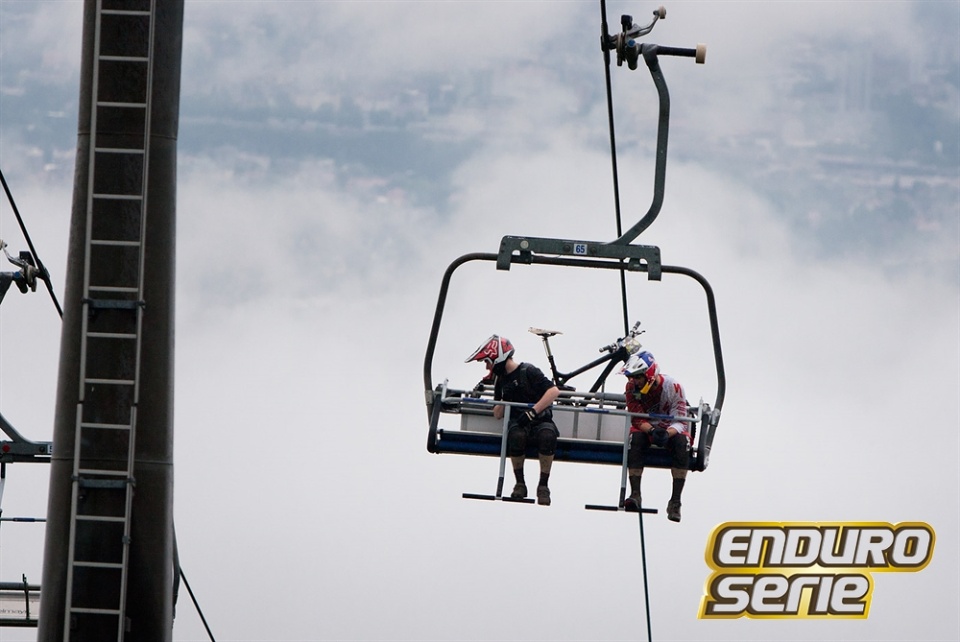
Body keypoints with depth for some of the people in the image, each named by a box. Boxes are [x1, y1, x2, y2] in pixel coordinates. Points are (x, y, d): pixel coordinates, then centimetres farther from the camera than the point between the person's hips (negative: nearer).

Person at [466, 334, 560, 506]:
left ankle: (543, 486, -25)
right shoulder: (501, 379, 12)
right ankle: (520, 484, -20)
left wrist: (533, 411, -24)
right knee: (516, 435, -35)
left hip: (540, 420, -3)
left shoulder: (528, 371, -7)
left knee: (548, 435, -39)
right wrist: (504, 398, -8)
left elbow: (554, 390, -18)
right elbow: (498, 415, 11)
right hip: (518, 422, 3)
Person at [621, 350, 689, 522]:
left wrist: (667, 434, -44)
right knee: (635, 438, -32)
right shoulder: (632, 387, -14)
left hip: (671, 429, -1)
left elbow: (680, 422, -22)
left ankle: (675, 501, -33)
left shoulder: (673, 387, -21)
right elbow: (637, 418, -16)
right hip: (646, 427, 1)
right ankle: (635, 494, -35)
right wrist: (651, 431, -37)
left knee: (681, 441, -33)